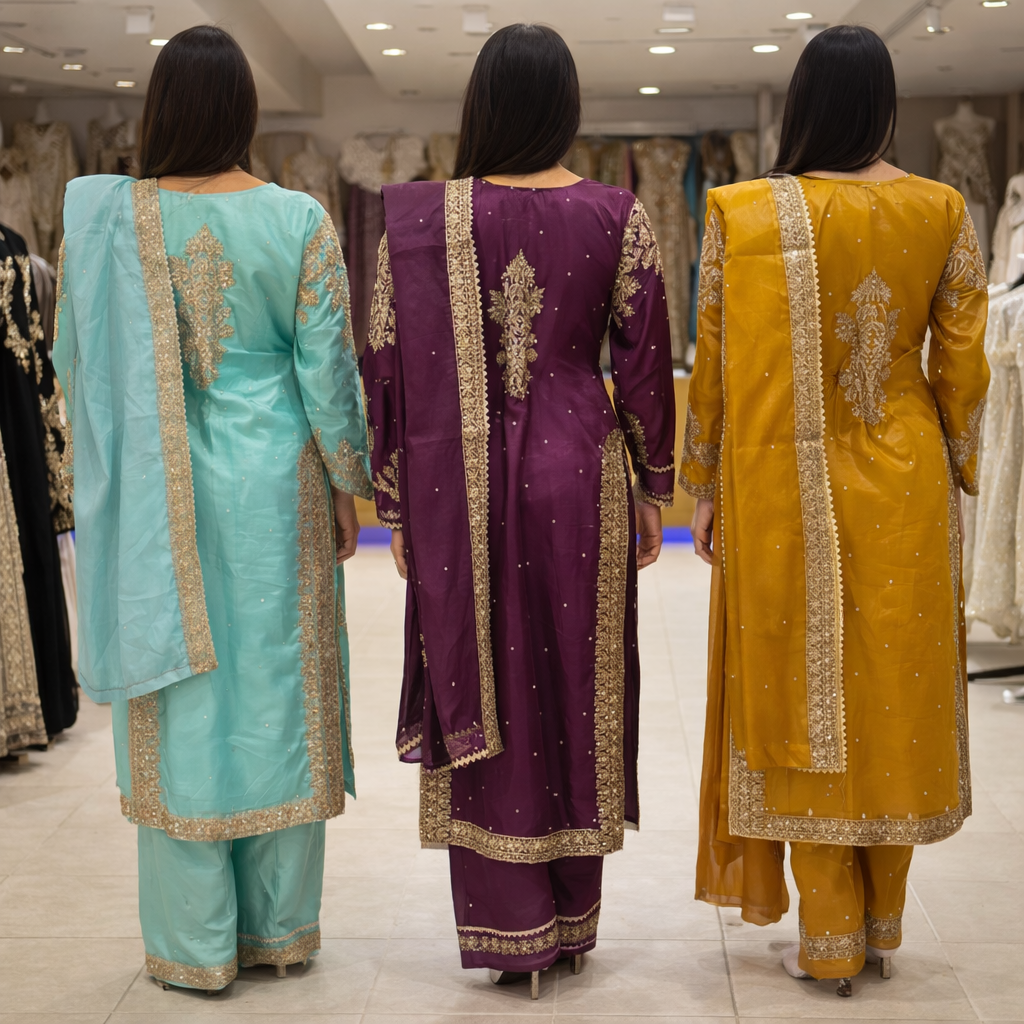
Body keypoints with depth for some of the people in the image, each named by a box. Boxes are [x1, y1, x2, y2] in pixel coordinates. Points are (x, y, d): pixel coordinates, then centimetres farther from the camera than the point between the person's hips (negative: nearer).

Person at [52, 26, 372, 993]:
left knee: (180, 695, 8)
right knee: (277, 690, 10)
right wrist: (348, 482, 6)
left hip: (159, 492, 0)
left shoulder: (110, 216, -6)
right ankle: (279, 925, 21)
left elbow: (74, 358, 2)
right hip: (274, 485, 1)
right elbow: (328, 365, -5)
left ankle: (195, 940, 16)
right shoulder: (298, 220, -6)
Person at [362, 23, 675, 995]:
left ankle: (509, 927, 16)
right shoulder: (616, 215, -3)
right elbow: (645, 359, -1)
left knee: (480, 684, 9)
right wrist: (653, 486, 10)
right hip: (576, 474, 1)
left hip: (457, 481, 0)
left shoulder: (419, 216, -4)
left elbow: (388, 366, -3)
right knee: (576, 679, 12)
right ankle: (572, 919, 24)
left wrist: (394, 504, 6)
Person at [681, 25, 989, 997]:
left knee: (805, 697, 8)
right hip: (903, 493, 3)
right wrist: (954, 477, 12)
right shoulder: (943, 212, -2)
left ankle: (830, 939, 16)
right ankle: (880, 926, 26)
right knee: (896, 695, 13)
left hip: (785, 495, -2)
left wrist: (703, 491, 3)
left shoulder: (742, 214, -9)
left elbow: (714, 366, -7)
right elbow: (961, 365, 1)